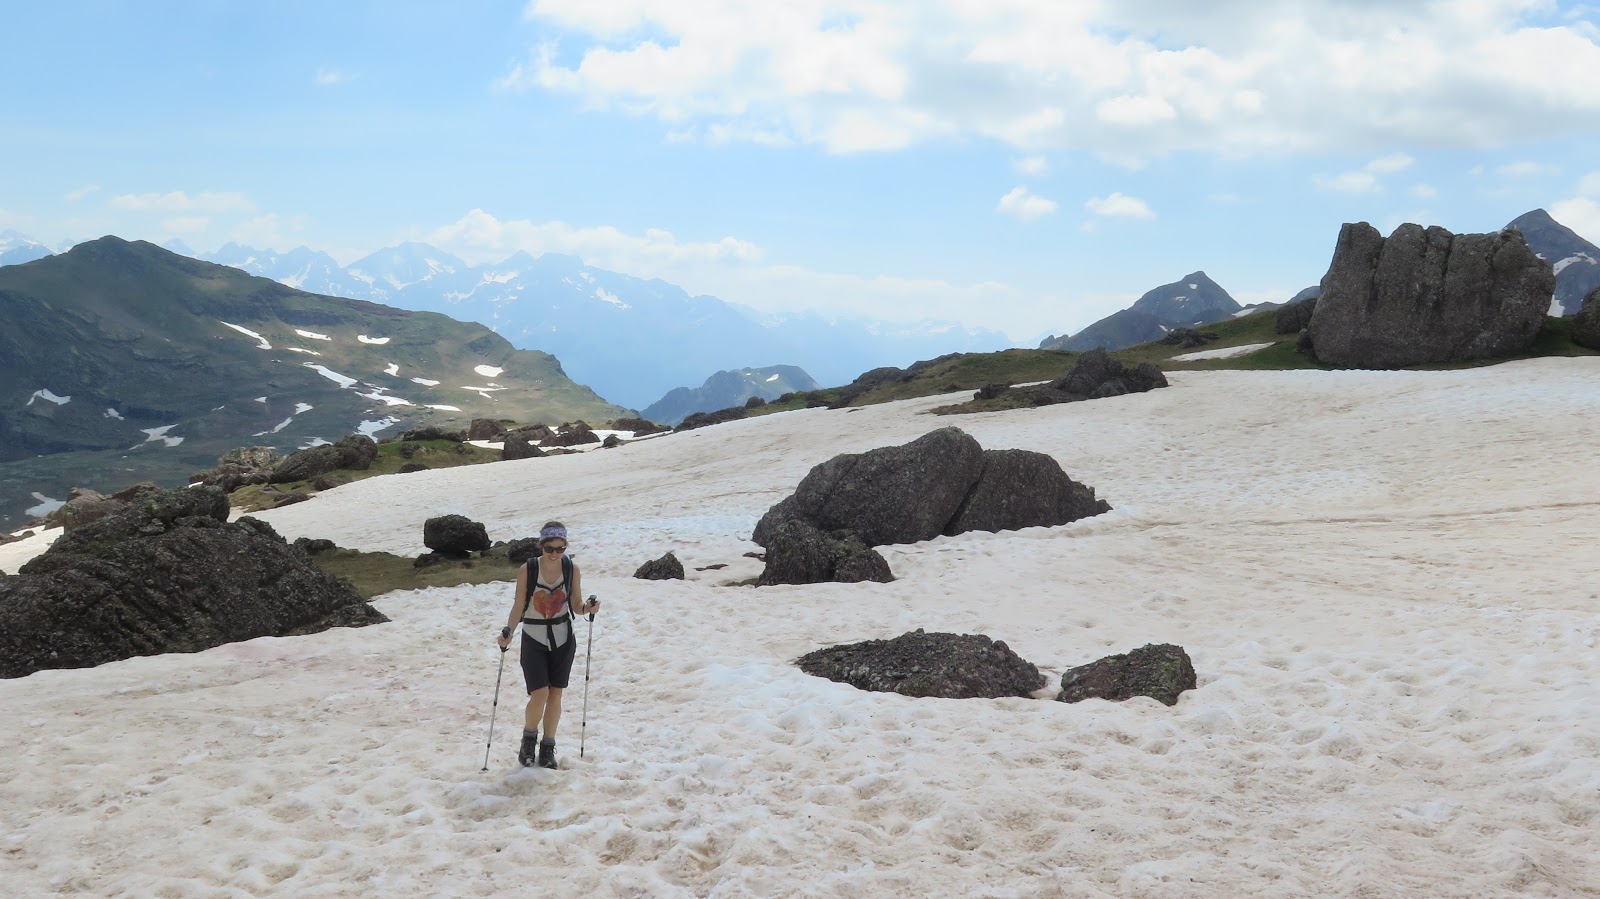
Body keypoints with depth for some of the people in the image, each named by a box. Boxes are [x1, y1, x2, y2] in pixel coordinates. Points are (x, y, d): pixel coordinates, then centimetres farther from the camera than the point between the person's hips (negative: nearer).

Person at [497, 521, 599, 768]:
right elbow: (519, 606, -6)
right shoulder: (527, 570, -13)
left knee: (555, 694, 6)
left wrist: (587, 608, -20)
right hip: (534, 639, -2)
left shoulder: (572, 569, -7)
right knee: (539, 695, -10)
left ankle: (548, 747, 22)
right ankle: (529, 739, 19)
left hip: (563, 639, 2)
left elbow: (575, 606, 1)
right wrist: (508, 632, -19)